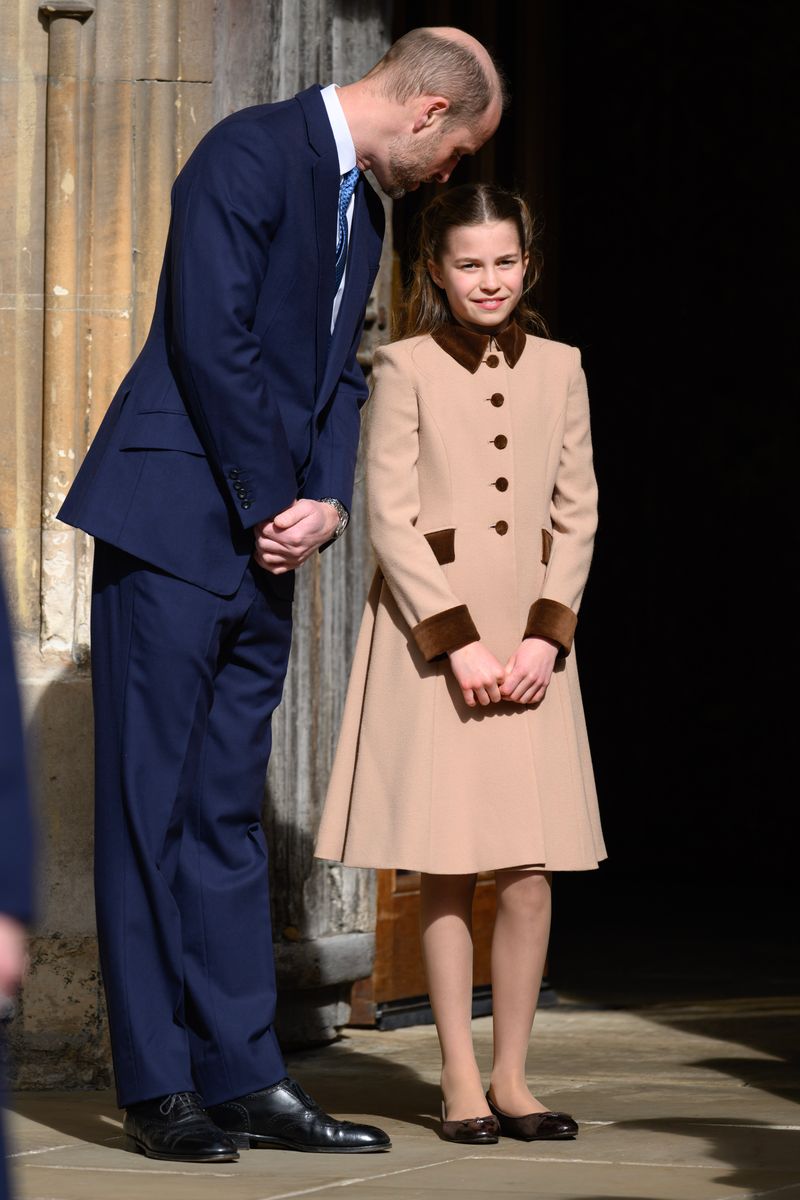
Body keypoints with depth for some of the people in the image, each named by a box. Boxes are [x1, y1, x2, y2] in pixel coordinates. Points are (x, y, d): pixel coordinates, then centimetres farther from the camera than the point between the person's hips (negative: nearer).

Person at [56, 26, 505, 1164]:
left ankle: (243, 1074, 11)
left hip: (265, 545, 9)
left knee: (230, 813, 9)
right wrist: (272, 506, -12)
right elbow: (212, 338, -18)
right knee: (150, 804, -3)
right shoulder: (253, 153, -11)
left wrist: (325, 501, -1)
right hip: (177, 520, -9)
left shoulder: (363, 209, 18)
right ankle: (158, 1085, 0)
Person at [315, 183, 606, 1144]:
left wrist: (545, 635, -3)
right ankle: (460, 1082, 7)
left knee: (530, 872, 0)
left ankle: (511, 1076, 10)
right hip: (430, 638, -3)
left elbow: (578, 511, 9)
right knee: (446, 872, -1)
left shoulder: (558, 368, 9)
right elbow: (391, 519, -5)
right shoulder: (405, 368, -2)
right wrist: (459, 643, -11)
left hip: (531, 639, 3)